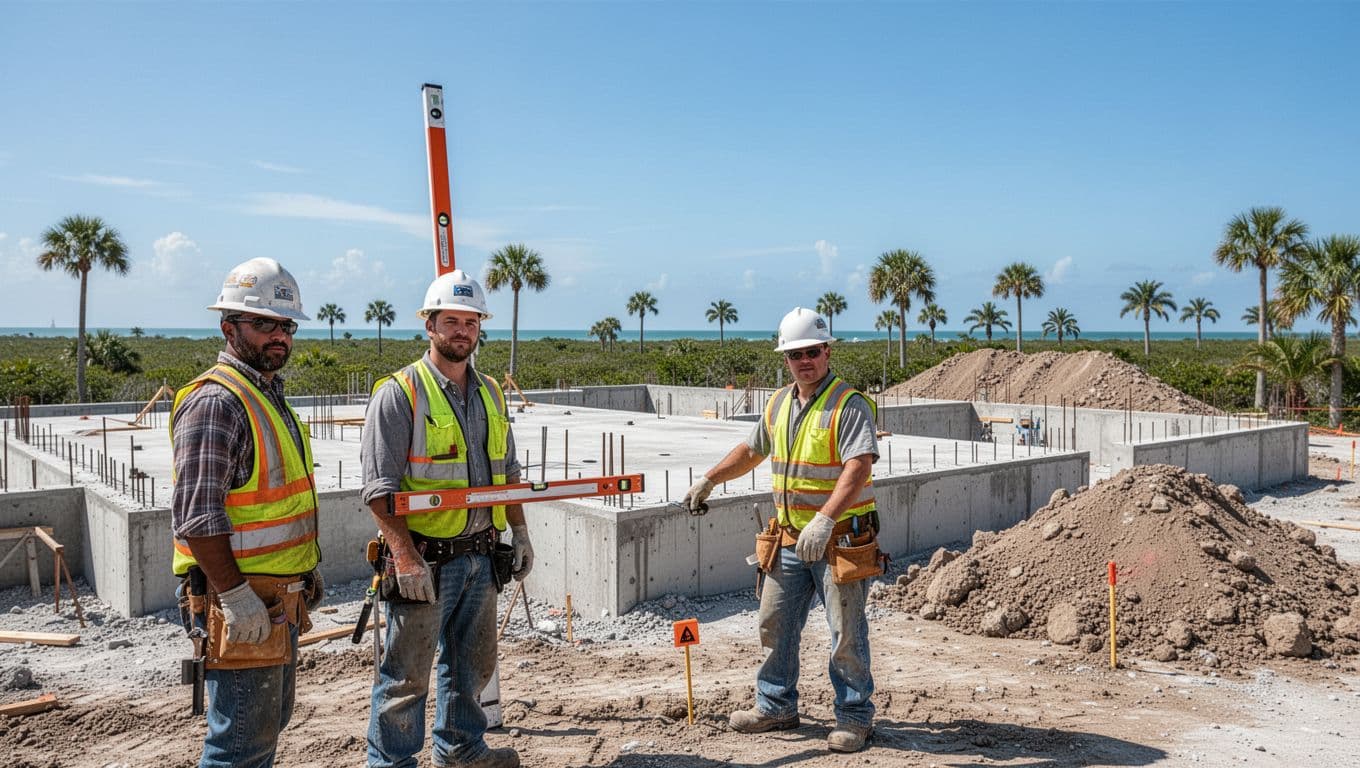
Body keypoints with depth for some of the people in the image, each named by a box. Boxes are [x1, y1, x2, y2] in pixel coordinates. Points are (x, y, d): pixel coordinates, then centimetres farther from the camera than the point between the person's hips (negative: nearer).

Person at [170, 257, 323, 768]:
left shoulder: (269, 395, 15)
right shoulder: (215, 401, -17)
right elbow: (196, 514, -23)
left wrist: (304, 569, 20)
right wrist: (235, 596, -24)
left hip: (279, 599, 10)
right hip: (241, 602, -10)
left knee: (271, 721, 19)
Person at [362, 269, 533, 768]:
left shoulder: (490, 393, 11)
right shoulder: (399, 393, -10)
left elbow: (508, 472, 19)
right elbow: (380, 490, -15)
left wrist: (519, 533, 13)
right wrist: (405, 557, -22)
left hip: (480, 556, 7)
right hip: (424, 559, -7)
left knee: (473, 663, 19)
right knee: (407, 673, 2)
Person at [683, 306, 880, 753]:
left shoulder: (849, 405, -14)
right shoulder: (779, 404, 9)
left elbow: (859, 467, -26)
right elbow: (752, 450, 24)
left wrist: (824, 520, -37)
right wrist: (707, 481, 26)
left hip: (841, 539, -7)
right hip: (789, 540, 7)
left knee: (846, 633, 2)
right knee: (775, 625, 14)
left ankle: (854, 718, 19)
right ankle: (776, 707, 30)